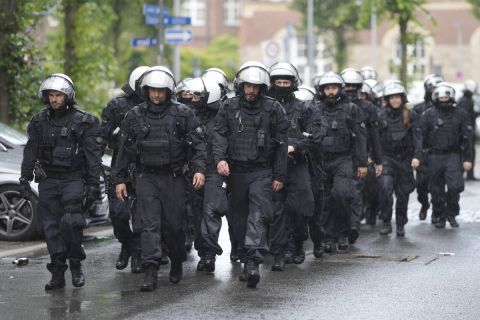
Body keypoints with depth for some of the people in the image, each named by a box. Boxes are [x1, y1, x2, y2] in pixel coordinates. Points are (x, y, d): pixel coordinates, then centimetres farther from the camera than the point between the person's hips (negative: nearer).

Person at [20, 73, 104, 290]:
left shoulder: (83, 122, -3)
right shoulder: (39, 121, 8)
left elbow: (93, 156, -4)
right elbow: (30, 152, 12)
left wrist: (93, 185, -9)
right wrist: (24, 180, 6)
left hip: (73, 180, -4)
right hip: (48, 181, 4)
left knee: (71, 222, -18)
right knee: (51, 227, 1)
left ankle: (76, 264, 1)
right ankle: (58, 274, 7)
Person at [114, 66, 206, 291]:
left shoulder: (183, 114, 1)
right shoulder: (134, 116, 6)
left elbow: (197, 143, 0)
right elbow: (125, 149, 10)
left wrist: (199, 169, -14)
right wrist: (119, 179, 8)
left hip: (174, 177, -1)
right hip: (146, 177, 1)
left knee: (175, 224, 6)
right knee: (150, 224, -7)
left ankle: (177, 264, 28)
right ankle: (150, 272, -13)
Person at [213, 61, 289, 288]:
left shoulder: (273, 110, 1)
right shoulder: (229, 108, 6)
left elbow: (281, 145, 3)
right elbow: (220, 135, -1)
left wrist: (279, 176, 0)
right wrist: (220, 158, -20)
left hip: (262, 172, -3)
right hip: (236, 171, 3)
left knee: (257, 216, -16)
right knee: (240, 218, 9)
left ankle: (253, 262, -27)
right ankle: (247, 261, 21)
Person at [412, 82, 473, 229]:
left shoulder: (459, 114, 5)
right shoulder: (428, 115, 2)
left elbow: (466, 137, 8)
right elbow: (420, 136, -2)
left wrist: (467, 159, 4)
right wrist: (416, 156, -12)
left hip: (453, 156, 0)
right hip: (434, 156, 0)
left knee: (455, 186, -13)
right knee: (437, 189, 5)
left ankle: (451, 213, 7)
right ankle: (440, 216, 19)